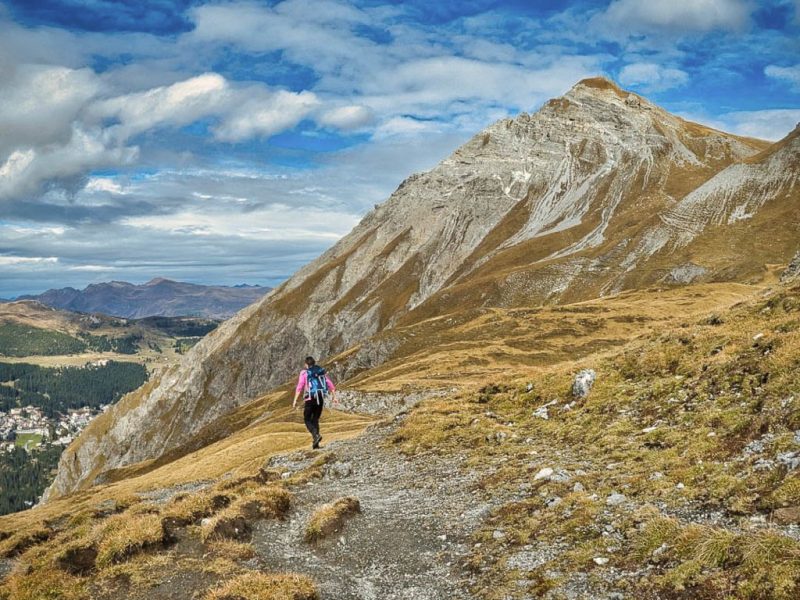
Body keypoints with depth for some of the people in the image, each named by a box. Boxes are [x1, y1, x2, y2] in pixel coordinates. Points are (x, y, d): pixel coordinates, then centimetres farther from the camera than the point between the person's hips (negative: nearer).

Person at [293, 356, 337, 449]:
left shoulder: (304, 373, -1)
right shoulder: (322, 371, 12)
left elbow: (299, 387, -11)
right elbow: (330, 385, 7)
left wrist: (295, 401, -12)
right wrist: (334, 396, 13)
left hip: (310, 398, -4)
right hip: (321, 399, 4)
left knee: (307, 419, 9)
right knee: (315, 420, 15)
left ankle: (316, 435, -17)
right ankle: (315, 443, 9)